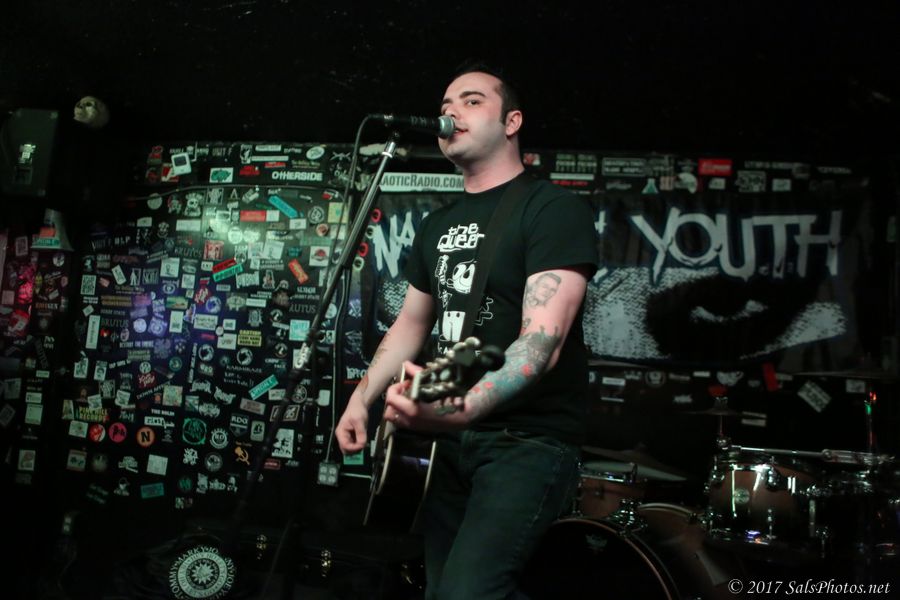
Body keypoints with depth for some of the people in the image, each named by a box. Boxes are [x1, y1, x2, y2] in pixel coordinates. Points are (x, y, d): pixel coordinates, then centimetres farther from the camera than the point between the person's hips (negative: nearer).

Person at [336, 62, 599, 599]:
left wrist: (462, 407, -41)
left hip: (530, 439, -7)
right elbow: (412, 322, 21)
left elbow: (543, 339, -25)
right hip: (454, 436, 8)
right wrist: (361, 399, 10)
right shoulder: (438, 224, 13)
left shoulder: (556, 208, -12)